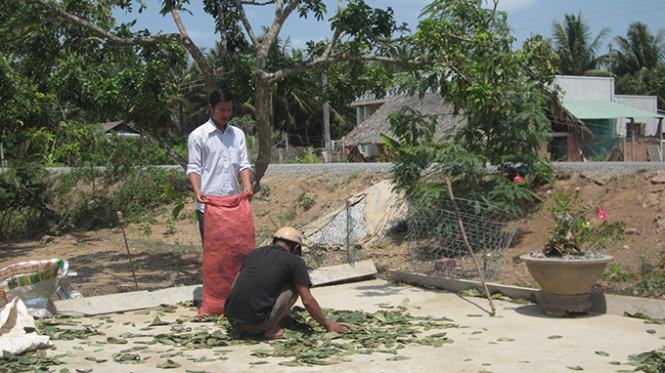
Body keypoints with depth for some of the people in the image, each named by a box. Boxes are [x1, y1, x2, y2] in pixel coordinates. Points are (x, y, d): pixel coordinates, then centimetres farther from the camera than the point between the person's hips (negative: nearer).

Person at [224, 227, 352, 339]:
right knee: (294, 287, 13)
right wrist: (327, 324, 17)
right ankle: (271, 329, 5)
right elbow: (307, 301, 3)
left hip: (231, 318, 6)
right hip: (256, 323, -6)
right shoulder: (295, 261, 4)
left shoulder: (254, 253, 19)